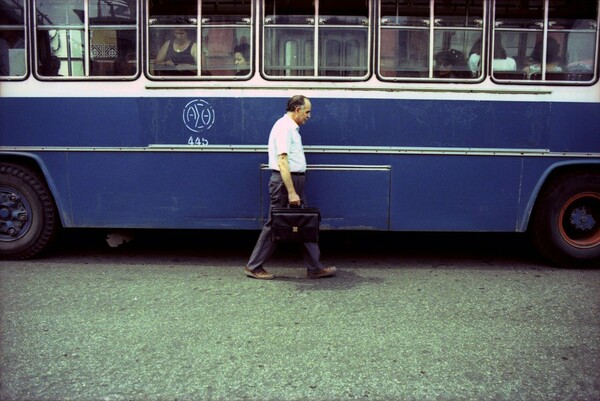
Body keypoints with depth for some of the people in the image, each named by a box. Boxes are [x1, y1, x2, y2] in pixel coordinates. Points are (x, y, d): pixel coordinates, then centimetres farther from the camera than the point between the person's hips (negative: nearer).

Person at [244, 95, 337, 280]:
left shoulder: (292, 127, 15)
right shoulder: (284, 127, -15)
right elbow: (282, 162, -22)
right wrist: (291, 192, -25)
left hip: (295, 180, 10)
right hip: (284, 181, -10)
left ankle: (315, 268, 14)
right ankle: (253, 267, 10)